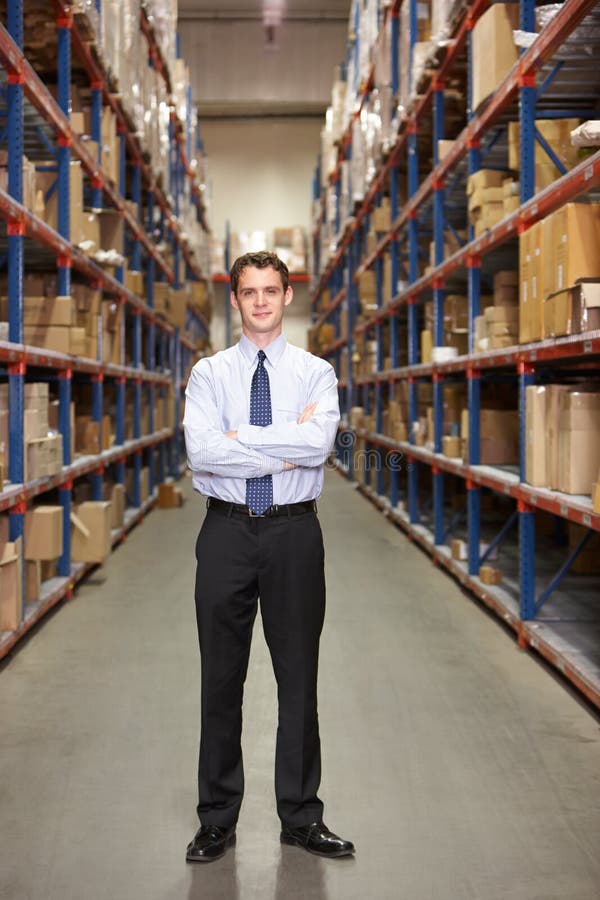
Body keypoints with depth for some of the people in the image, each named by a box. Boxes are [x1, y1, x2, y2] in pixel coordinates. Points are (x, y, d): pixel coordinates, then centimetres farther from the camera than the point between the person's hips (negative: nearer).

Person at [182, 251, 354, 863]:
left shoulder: (315, 372, 3)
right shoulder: (209, 373, 3)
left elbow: (318, 444, -17)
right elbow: (201, 451, -15)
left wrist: (239, 437, -14)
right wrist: (286, 450, -15)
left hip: (294, 533, 0)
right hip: (227, 533, 0)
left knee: (299, 678, 7)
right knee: (221, 679, 7)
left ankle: (301, 818, 21)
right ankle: (217, 821, 20)